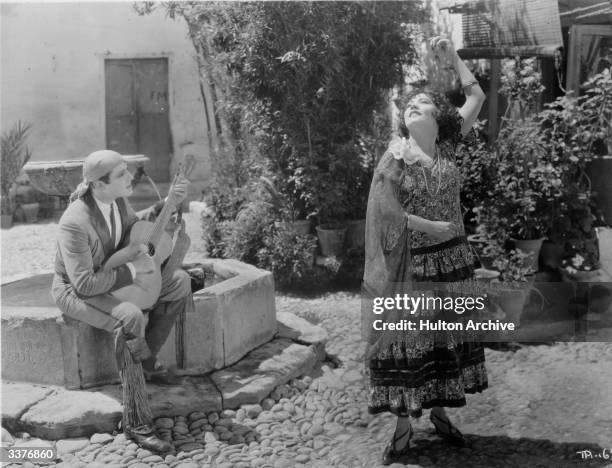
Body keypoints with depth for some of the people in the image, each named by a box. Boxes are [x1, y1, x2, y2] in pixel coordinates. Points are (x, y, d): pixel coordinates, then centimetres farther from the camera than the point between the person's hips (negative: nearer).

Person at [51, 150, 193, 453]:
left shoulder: (115, 197, -9)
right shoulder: (75, 223, -32)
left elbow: (133, 227, 11)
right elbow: (84, 284, -31)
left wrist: (168, 203, -2)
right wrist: (132, 270, -25)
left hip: (110, 277, 8)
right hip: (75, 291, -8)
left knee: (179, 282, -2)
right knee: (130, 320, -37)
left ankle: (145, 358, 9)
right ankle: (136, 419, -27)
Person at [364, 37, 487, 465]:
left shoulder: (448, 146, 4)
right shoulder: (396, 156, -6)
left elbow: (477, 98, 8)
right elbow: (387, 210, -13)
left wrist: (452, 55, 8)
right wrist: (433, 227, -13)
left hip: (452, 258, 4)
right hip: (413, 263, -4)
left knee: (446, 335, 12)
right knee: (408, 340, 2)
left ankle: (439, 410, 28)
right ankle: (404, 425, 13)